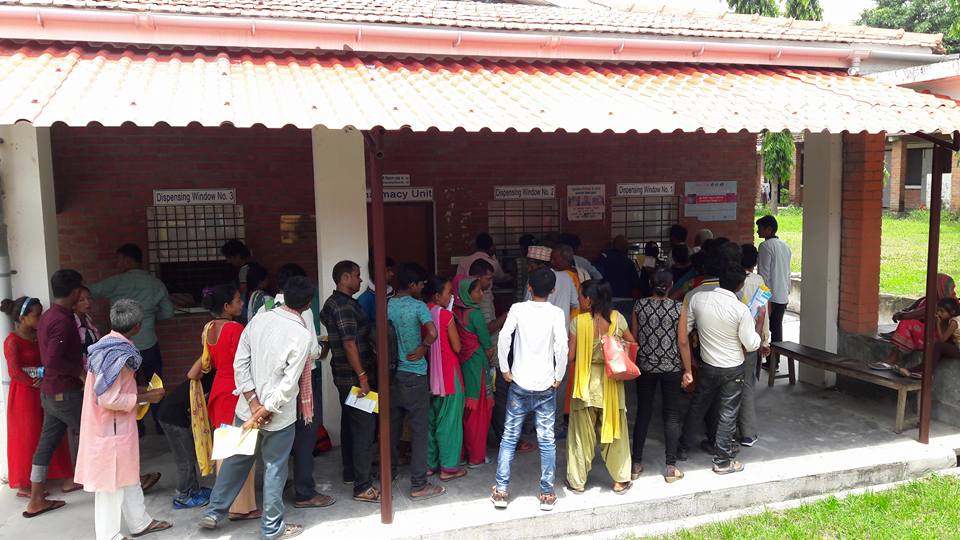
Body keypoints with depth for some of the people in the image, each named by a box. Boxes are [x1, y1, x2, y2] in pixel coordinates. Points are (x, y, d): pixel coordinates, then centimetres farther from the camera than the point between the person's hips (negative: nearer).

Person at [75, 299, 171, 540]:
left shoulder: (109, 345, 6)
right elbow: (109, 399, -26)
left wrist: (139, 392, 13)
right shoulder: (117, 354, -24)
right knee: (112, 483, 3)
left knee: (128, 475, 20)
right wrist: (145, 397, -17)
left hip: (117, 427, 10)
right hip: (112, 429, -10)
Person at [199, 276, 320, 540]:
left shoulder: (258, 320, -3)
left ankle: (214, 512, 34)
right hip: (279, 416, -5)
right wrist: (263, 413, -13)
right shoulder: (303, 335, -17)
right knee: (274, 469, 10)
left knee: (236, 460, 21)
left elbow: (239, 364, -4)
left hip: (247, 408, 5)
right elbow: (289, 384, -20)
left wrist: (254, 405, -5)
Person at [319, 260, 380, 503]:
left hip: (344, 376, 11)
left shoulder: (333, 303, 12)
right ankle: (362, 487, -1)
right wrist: (362, 377, -23)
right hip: (354, 377, -11)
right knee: (364, 429, -6)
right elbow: (350, 344, -25)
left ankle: (350, 473, 33)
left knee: (350, 425, 20)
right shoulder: (345, 306, -20)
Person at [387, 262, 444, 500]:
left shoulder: (386, 306, 2)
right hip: (414, 376, -6)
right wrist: (423, 348, -11)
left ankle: (390, 472, 32)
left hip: (391, 373, 6)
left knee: (392, 426, 18)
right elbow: (432, 332, -29)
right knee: (420, 429, 1)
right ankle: (419, 485, 4)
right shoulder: (418, 306, -14)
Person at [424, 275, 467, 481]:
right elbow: (457, 347, -10)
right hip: (447, 373, -7)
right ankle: (448, 467, 11)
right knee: (449, 421, 4)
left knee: (430, 419, 16)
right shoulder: (445, 315, -16)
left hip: (429, 374, 7)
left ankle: (430, 464, 24)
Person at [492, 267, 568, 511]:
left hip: (519, 384, 0)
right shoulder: (556, 312, -4)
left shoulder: (518, 309, -2)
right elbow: (562, 346, -16)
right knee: (547, 441, 8)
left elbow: (503, 338, -15)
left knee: (509, 438, 10)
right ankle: (547, 494, 15)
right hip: (546, 386, 0)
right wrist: (558, 377, -4)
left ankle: (501, 491, 12)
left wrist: (505, 369, -4)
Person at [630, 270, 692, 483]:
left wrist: (632, 364, 13)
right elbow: (682, 342, -8)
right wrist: (688, 370, 0)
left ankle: (636, 465, 19)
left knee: (643, 414, 12)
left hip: (645, 367, 2)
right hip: (672, 368, -2)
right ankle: (671, 468, 13)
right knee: (672, 416, 9)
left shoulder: (639, 305, -5)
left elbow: (633, 338, 0)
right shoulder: (678, 308, -10)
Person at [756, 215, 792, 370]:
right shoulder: (785, 246, 13)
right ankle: (775, 361, 16)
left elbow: (764, 274, -16)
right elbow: (787, 272, 17)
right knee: (777, 328, 11)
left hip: (769, 295, -8)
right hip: (783, 296, 8)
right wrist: (787, 293, 21)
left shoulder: (765, 246, -13)